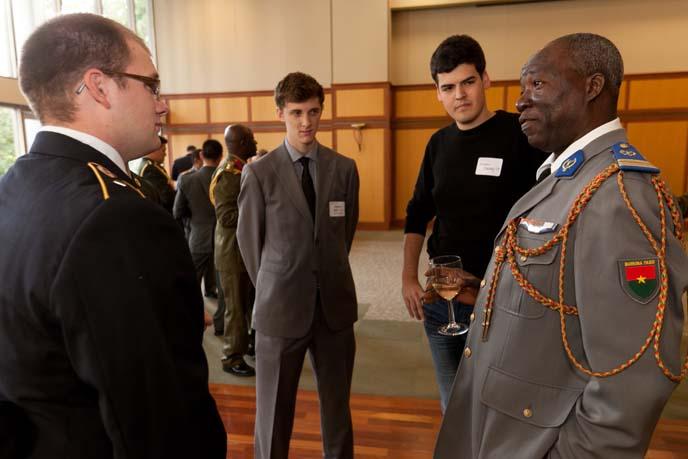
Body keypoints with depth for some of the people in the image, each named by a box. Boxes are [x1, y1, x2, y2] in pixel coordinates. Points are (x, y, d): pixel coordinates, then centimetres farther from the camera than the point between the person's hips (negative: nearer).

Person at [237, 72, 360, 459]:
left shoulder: (345, 168, 3)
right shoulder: (259, 173, -4)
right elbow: (249, 240, 3)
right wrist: (273, 290, 10)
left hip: (335, 304, 2)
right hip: (282, 307, -2)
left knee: (337, 405, 16)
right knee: (274, 410, 11)